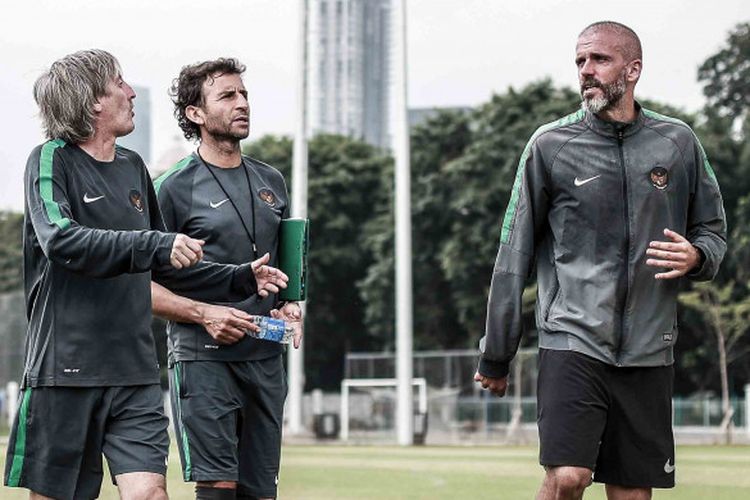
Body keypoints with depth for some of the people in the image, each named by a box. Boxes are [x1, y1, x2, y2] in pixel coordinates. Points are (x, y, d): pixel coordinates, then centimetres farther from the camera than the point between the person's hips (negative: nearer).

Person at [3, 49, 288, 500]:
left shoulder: (133, 167, 16)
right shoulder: (52, 161, -3)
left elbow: (166, 266, 26)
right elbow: (60, 241, -21)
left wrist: (241, 279, 18)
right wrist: (155, 245, -28)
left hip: (136, 376, 5)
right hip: (65, 370, -5)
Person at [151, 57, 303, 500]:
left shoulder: (271, 182, 15)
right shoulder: (175, 188, -4)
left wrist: (290, 307, 5)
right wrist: (205, 314, -18)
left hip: (266, 358, 6)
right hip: (204, 359, -6)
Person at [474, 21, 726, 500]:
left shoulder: (679, 142, 8)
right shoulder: (550, 145, 1)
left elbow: (714, 229, 19)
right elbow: (514, 254, 4)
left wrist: (696, 256, -6)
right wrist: (496, 356, 5)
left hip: (649, 353, 3)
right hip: (572, 341, -3)